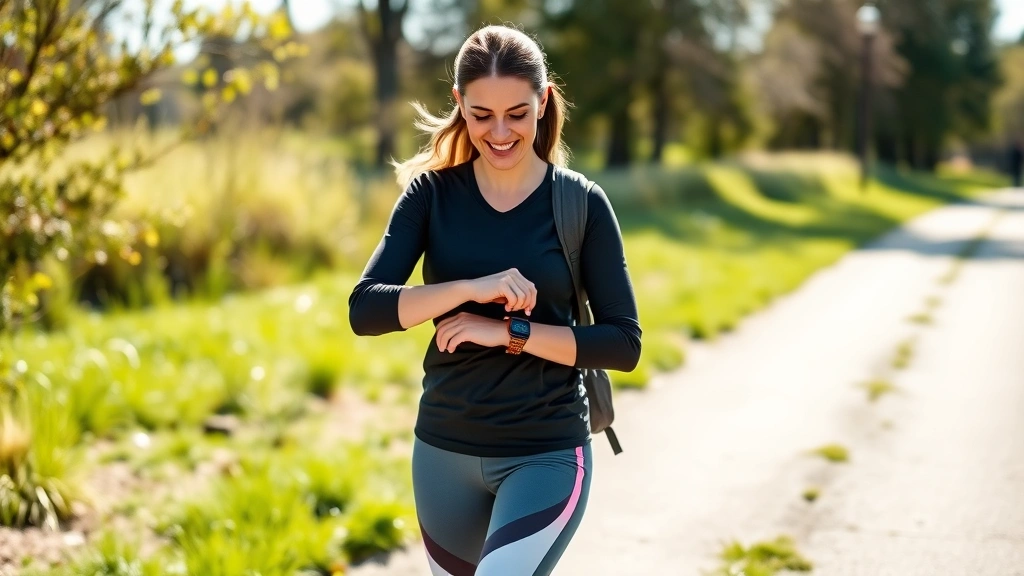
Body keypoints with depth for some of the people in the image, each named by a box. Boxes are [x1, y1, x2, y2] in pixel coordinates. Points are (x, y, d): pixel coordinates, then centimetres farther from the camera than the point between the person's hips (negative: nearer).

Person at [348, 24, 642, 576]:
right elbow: (364, 310, -12)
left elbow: (624, 343, -8)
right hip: (444, 450, 3)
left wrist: (511, 331, -19)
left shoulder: (580, 203, -6)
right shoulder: (432, 193, -2)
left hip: (548, 454, -3)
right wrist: (471, 288, -25)